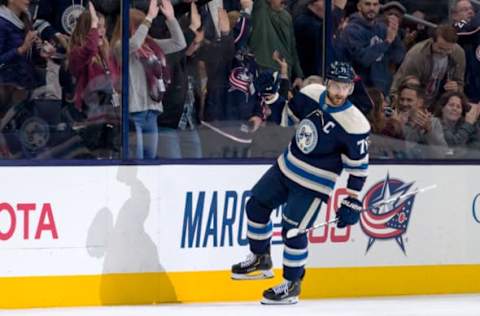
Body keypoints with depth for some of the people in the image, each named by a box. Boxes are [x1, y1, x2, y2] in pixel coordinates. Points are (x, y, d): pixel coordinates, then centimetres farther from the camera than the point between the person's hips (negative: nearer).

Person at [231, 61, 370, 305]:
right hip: (287, 167, 7)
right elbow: (290, 107, 14)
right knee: (256, 206, 14)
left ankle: (291, 285, 11)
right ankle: (260, 260, 34)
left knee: (293, 231, -9)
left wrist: (351, 204, -17)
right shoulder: (311, 94, -9)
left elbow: (358, 167, -17)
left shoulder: (354, 125, -24)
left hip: (313, 184, -7)